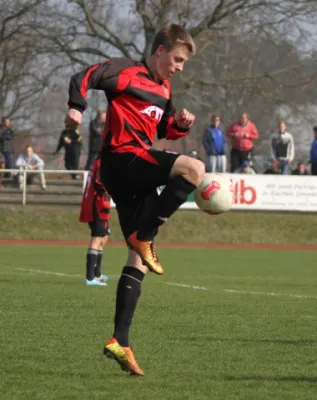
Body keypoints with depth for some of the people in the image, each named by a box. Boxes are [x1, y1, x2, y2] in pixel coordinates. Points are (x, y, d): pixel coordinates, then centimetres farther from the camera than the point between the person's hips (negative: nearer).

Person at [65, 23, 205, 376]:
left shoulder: (163, 90, 21)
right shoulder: (128, 73, -5)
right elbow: (85, 78, -15)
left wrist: (180, 125, 8)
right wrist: (77, 106, -32)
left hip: (138, 174, 9)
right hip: (123, 159, -9)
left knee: (139, 260, 5)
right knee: (194, 169, -28)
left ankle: (120, 342, 7)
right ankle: (143, 237, -21)